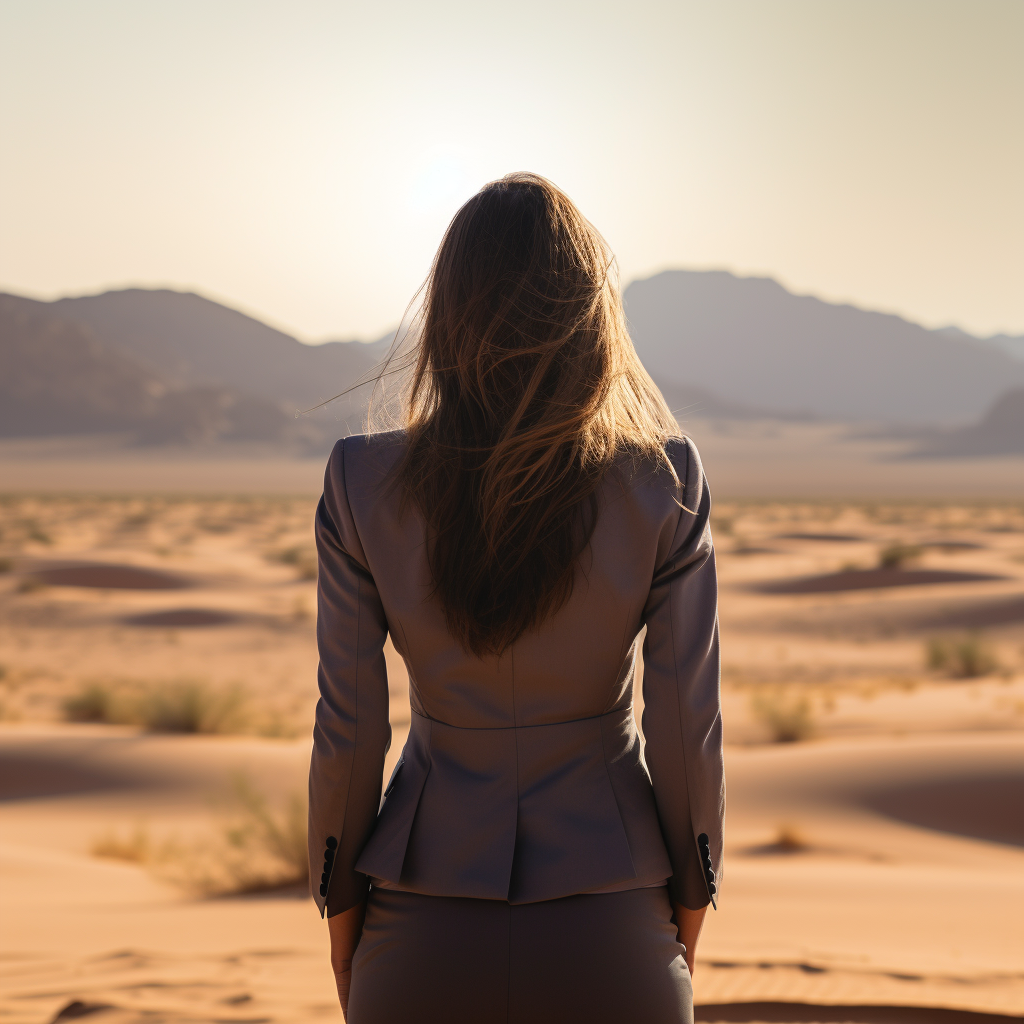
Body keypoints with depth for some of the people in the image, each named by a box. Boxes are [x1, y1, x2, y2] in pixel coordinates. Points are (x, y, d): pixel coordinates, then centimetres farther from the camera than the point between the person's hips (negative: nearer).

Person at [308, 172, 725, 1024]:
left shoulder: (363, 485, -11)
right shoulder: (664, 483, -13)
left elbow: (348, 729, -6)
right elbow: (687, 722, -8)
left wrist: (341, 915, 8)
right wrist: (689, 908, 8)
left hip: (426, 936, 1)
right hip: (606, 939, 0)